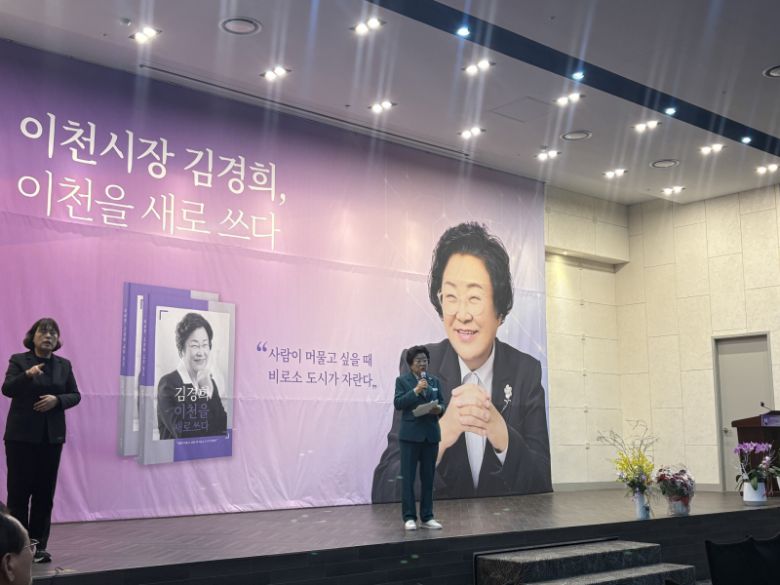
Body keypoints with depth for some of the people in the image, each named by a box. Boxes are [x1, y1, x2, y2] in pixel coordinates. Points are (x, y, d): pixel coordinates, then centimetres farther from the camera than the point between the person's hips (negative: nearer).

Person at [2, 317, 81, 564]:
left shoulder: (64, 364, 9)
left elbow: (75, 395, 7)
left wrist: (57, 400, -12)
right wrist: (27, 375, -31)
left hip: (52, 436, 4)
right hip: (22, 435, -3)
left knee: (45, 491, 4)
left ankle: (38, 546, 11)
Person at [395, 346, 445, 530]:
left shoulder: (434, 381, 13)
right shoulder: (402, 380, 1)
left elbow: (442, 403, 14)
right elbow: (398, 404, -10)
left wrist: (439, 409, -9)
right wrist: (415, 390, -19)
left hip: (431, 434, 4)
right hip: (410, 434, -4)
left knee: (428, 478, 7)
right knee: (408, 478, -2)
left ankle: (427, 517, 14)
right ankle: (409, 518, 5)